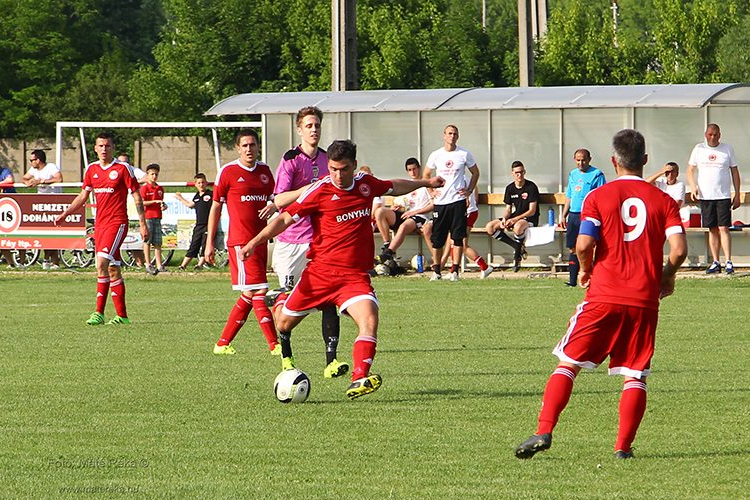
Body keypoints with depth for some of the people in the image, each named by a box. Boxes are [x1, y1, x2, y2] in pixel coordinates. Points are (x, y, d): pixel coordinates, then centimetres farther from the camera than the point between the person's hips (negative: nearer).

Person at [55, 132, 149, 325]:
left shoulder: (123, 169, -5)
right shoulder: (92, 169, 11)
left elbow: (137, 197, -3)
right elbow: (83, 196, 20)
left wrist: (142, 224, -6)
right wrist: (65, 213, 10)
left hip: (117, 222, -6)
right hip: (100, 223, 6)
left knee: (101, 263, -19)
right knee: (113, 269, 8)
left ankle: (99, 313, -18)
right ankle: (122, 315, 12)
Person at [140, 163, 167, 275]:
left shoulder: (160, 189, 15)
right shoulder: (144, 188, -3)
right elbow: (141, 202, -13)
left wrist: (163, 206, 2)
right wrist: (155, 201, -19)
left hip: (157, 217, 5)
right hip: (147, 217, -5)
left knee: (157, 243, 4)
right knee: (147, 242, -2)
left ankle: (159, 265, 4)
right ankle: (148, 265, 0)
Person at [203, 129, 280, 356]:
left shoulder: (264, 171, 12)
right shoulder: (228, 172, -3)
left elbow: (272, 198, 24)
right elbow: (216, 207, 1)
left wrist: (273, 206, -2)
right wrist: (209, 243, 0)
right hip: (239, 241, -7)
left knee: (249, 295, 7)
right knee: (258, 291, -12)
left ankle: (223, 343, 16)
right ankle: (274, 345, -12)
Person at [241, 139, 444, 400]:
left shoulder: (366, 183, 6)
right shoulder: (320, 190, -8)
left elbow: (393, 187, 29)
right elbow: (286, 218, -6)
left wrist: (425, 182, 39)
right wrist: (255, 242, -16)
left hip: (355, 275, 2)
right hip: (320, 270, -2)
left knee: (369, 320, -24)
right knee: (286, 320, 8)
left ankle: (359, 380, -33)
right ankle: (285, 350, 45)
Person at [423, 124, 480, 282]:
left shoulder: (464, 155, 3)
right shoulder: (436, 155, 6)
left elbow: (475, 173, 15)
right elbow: (426, 175, 18)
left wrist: (469, 190, 3)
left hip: (458, 200, -1)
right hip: (440, 202, 1)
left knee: (458, 237, -4)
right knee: (437, 238, 2)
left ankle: (455, 270, 1)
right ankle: (436, 271, 14)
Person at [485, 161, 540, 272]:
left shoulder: (531, 187, -12)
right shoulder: (510, 188, 5)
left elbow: (532, 211, -15)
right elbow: (508, 209, 9)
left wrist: (515, 220, -25)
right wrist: (504, 219, -15)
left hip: (530, 218, -7)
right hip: (515, 218, 7)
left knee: (518, 227, -43)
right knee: (490, 227, -12)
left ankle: (517, 255, -19)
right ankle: (518, 247, -11)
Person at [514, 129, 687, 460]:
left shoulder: (598, 197, 0)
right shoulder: (663, 200, 4)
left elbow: (584, 245, -11)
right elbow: (679, 249, -6)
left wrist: (586, 271, 9)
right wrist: (667, 276, 13)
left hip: (603, 296, -1)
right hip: (644, 301, 1)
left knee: (569, 363, 6)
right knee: (635, 375, 7)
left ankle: (543, 432, -4)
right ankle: (623, 446, 1)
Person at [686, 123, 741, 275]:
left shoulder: (727, 149, 6)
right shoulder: (699, 149, 8)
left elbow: (734, 172, 9)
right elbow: (690, 170, 12)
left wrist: (737, 194, 3)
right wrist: (693, 187, -6)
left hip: (723, 196, -2)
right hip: (705, 196, 2)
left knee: (723, 228, -9)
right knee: (712, 229, 4)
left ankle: (728, 262, -11)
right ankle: (716, 263, 8)